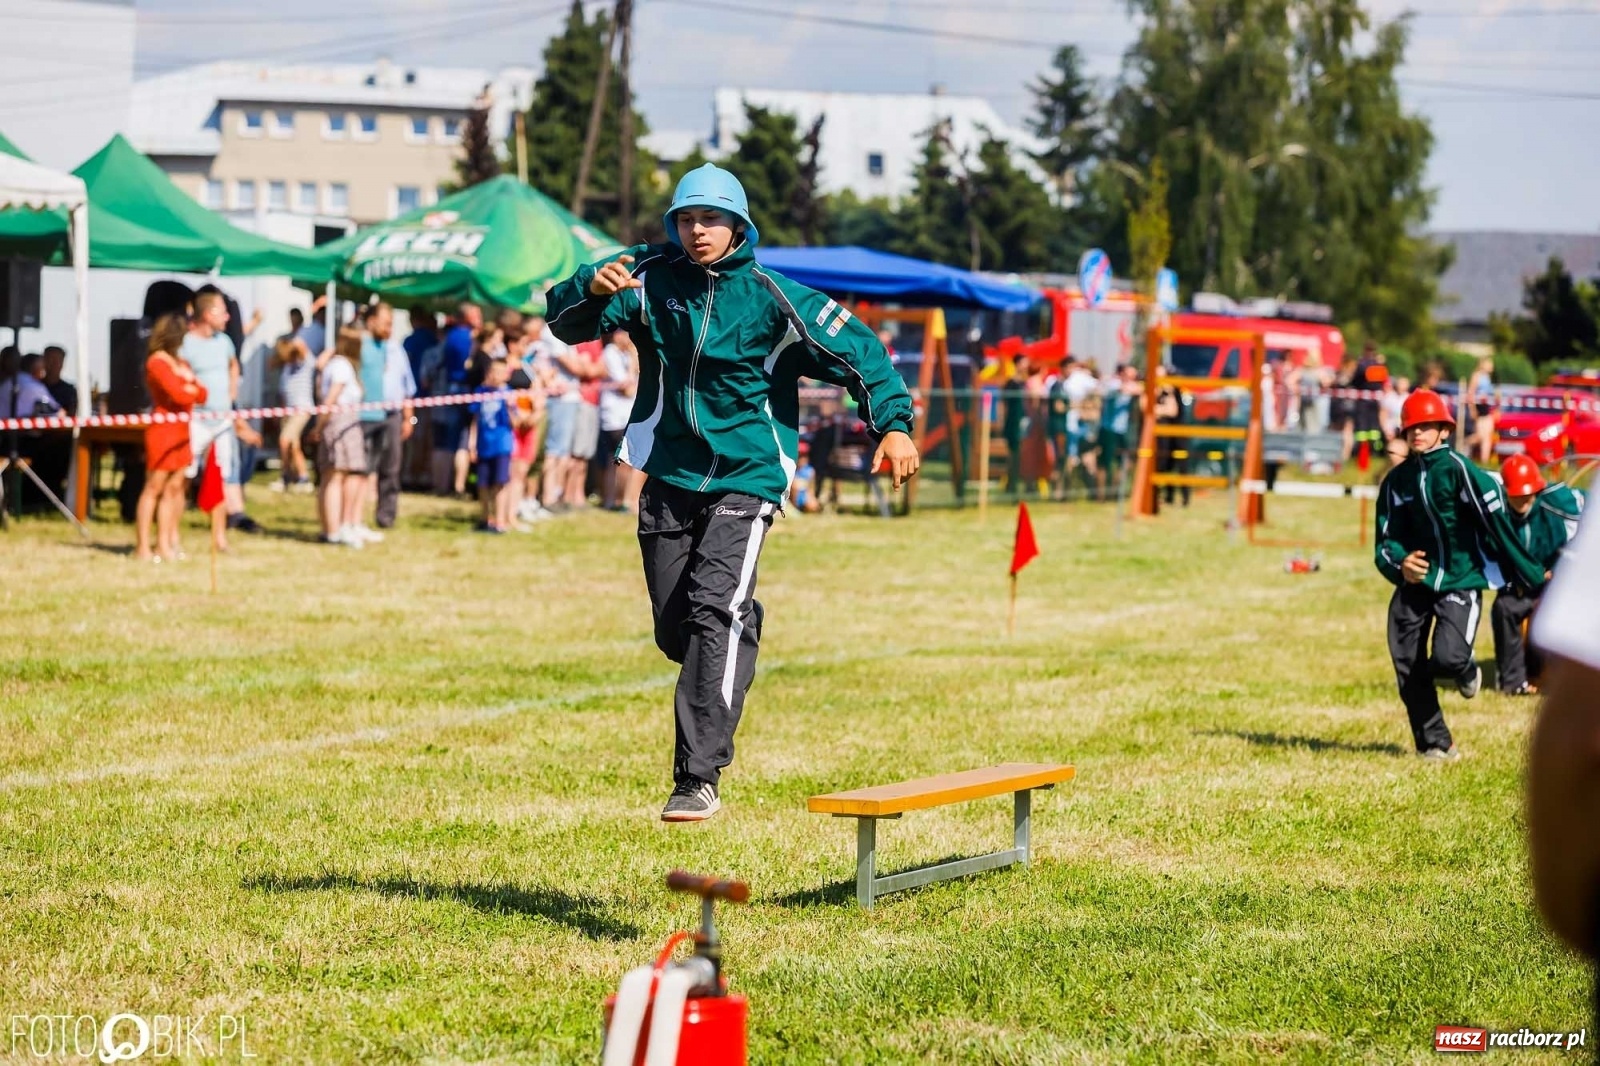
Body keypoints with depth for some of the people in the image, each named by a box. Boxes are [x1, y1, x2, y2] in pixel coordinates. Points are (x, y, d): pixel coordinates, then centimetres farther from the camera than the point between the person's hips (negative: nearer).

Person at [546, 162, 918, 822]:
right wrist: (591, 289, -29)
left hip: (745, 478, -4)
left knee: (712, 608, -22)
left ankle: (699, 779, -25)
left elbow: (856, 349, -1)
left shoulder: (769, 297, -7)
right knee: (673, 629, 9)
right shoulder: (650, 278, -1)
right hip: (669, 477, 4)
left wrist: (892, 424, -11)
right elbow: (569, 322, -7)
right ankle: (741, 624, 47)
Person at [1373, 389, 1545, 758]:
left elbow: (1496, 522, -15)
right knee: (1408, 670, -1)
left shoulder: (1457, 468, -11)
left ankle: (1466, 672, 17)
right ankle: (1435, 745, 15)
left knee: (1447, 657, -22)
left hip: (1461, 582, -5)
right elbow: (1386, 540, 7)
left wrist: (1532, 575, -17)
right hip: (1415, 581, 5)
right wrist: (1400, 562, -17)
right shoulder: (1396, 481, 6)